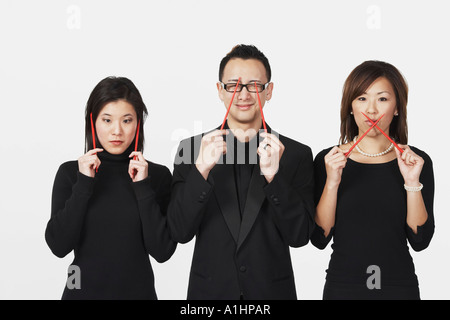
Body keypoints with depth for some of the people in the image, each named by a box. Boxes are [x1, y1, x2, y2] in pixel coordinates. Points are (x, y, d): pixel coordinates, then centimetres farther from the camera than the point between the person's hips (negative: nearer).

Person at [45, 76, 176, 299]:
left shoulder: (158, 175, -5)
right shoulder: (70, 172, -4)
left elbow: (162, 252, -13)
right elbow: (59, 246, -12)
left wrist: (143, 187, -17)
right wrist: (83, 184, -17)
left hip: (138, 290, 0)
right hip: (83, 291, 0)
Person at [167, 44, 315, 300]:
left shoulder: (297, 154, -3)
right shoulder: (192, 149, -3)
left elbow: (299, 236, -10)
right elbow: (180, 232, -10)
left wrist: (273, 175, -22)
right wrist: (202, 170, -22)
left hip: (272, 290, 0)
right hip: (209, 290, 0)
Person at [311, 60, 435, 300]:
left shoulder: (417, 161, -3)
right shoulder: (328, 160, -3)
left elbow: (419, 241, -7)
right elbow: (319, 238, -8)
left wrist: (412, 182, -17)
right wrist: (332, 182, -19)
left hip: (399, 286, 0)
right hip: (342, 286, 0)